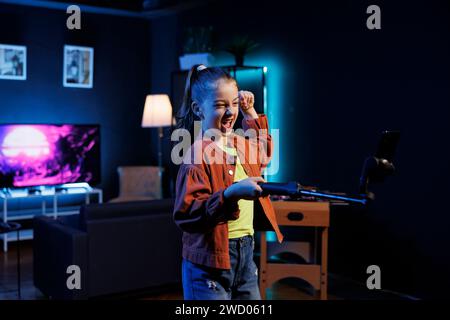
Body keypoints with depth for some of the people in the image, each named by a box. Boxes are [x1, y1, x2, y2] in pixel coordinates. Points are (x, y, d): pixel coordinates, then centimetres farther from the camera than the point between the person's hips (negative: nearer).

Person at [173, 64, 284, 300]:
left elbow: (263, 152, 33)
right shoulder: (197, 155, -17)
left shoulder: (240, 144, 8)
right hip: (211, 258, -8)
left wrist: (250, 112, 22)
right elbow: (187, 216, -23)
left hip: (246, 252, 8)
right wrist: (230, 194, -33)